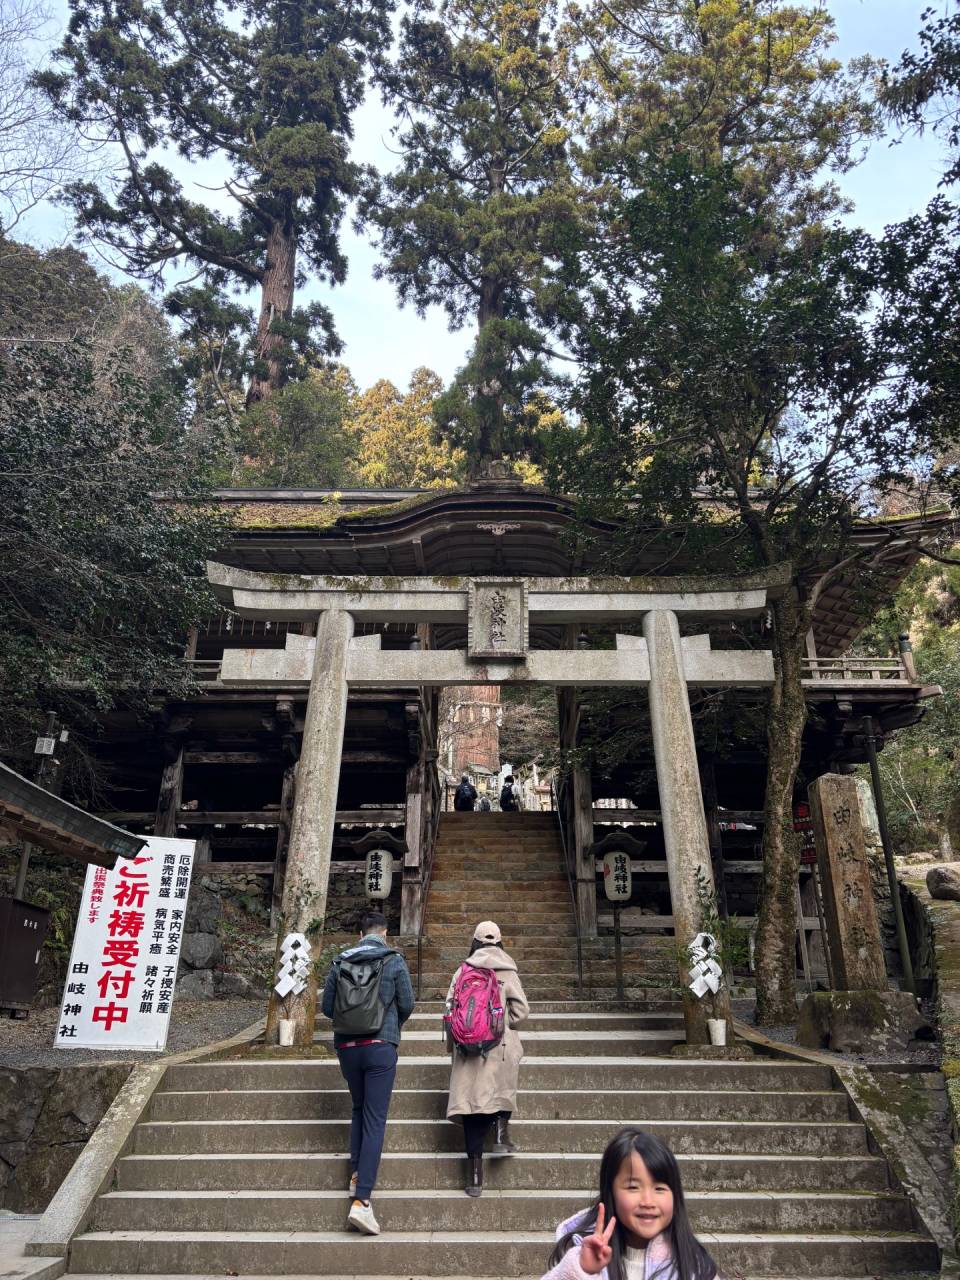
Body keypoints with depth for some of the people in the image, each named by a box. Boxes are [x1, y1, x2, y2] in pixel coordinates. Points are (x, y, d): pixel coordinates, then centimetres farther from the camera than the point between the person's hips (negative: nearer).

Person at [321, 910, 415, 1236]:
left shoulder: (340, 961, 3)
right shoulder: (394, 961, -4)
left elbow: (327, 1006, 5)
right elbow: (407, 1004, -2)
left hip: (347, 1046, 3)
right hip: (380, 1047, -3)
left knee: (358, 1108, 25)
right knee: (375, 1119, -2)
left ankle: (356, 1174, 24)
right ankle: (361, 1200, -8)